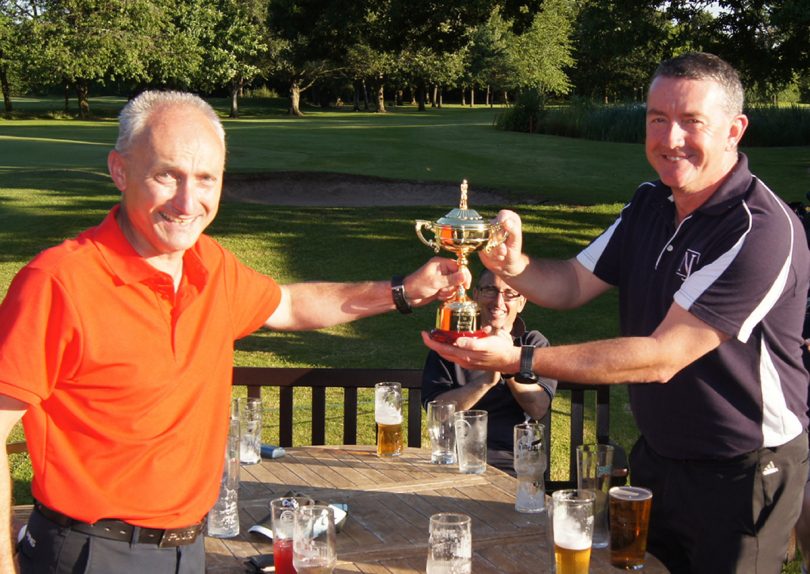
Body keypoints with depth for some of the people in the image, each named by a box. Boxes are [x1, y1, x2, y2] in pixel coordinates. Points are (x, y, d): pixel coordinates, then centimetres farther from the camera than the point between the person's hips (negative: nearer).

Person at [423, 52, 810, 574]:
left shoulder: (761, 231, -27)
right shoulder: (650, 205, 0)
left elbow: (662, 358, -30)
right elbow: (573, 284, 4)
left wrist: (520, 360, -34)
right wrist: (513, 266, -19)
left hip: (742, 474, -7)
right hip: (657, 454, 7)